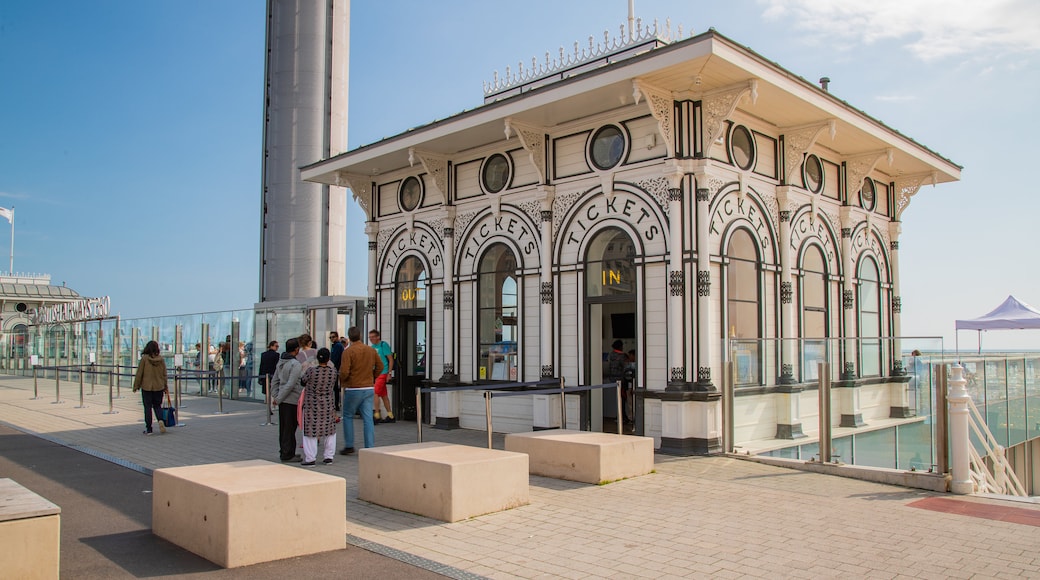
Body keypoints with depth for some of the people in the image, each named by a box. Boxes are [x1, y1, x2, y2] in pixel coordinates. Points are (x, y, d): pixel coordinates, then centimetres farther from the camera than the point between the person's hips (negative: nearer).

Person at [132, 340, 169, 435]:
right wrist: (165, 386, 14)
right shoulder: (161, 359, 0)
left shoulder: (144, 358, -10)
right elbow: (164, 374, 5)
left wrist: (136, 386, 2)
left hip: (146, 387, -3)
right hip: (159, 387, 3)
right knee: (157, 406, 14)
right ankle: (160, 420, -12)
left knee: (148, 407, 6)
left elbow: (139, 374, -7)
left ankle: (148, 429, 9)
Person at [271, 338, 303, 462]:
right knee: (290, 428, -1)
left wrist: (275, 396, 11)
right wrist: (278, 399, -14)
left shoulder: (280, 362, 11)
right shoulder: (296, 365, -16)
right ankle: (287, 454, 4)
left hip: (283, 401, 8)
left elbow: (274, 381, 14)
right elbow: (290, 385, -20)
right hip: (292, 400, -8)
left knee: (283, 428, 14)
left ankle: (284, 452, 23)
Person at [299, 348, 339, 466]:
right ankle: (328, 456, 18)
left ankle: (310, 459, 6)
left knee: (310, 430, 5)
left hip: (311, 405, -2)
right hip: (328, 405, 3)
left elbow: (302, 382, -1)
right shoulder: (333, 371, -10)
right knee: (329, 431, 15)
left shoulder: (311, 371, -18)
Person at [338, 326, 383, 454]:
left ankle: (349, 446, 14)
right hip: (369, 388, 4)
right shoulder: (371, 350, 5)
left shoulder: (348, 351, -12)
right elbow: (380, 367, 13)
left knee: (348, 416, 12)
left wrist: (341, 382, 1)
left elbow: (344, 372, -18)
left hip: (353, 389, -4)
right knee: (368, 418, 4)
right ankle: (370, 447, 2)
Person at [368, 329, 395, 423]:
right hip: (375, 373, 8)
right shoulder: (372, 347, 13)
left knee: (375, 393, -14)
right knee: (383, 395, 10)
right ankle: (390, 416, 17)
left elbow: (391, 360, -10)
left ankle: (376, 416, -10)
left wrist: (389, 373, -14)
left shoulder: (383, 345, -8)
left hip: (382, 373, -8)